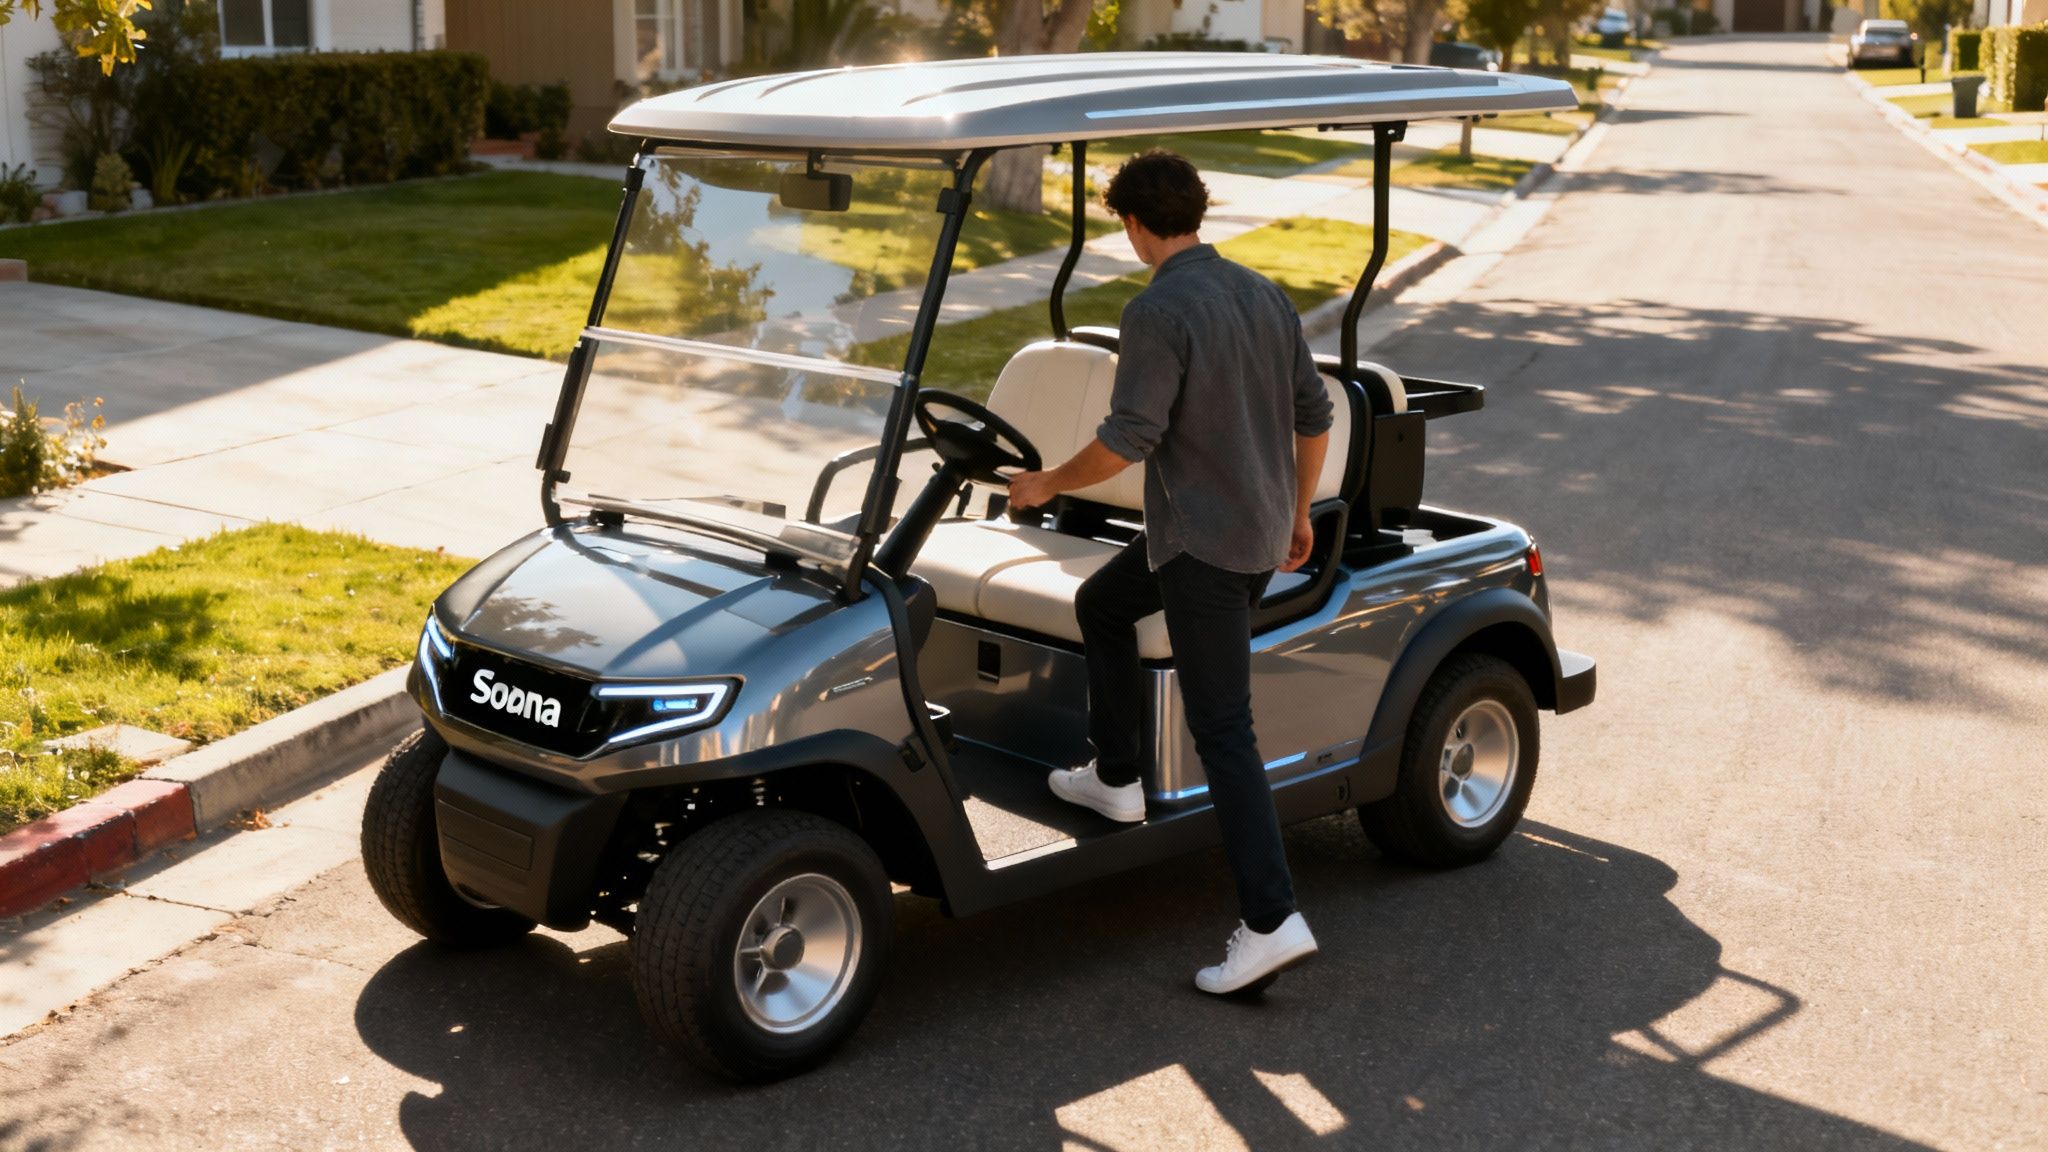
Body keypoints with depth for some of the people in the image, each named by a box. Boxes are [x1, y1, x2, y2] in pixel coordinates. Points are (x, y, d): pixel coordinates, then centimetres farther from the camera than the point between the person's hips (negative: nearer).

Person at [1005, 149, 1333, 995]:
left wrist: (1048, 484, -5)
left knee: (1222, 731, -5)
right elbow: (1313, 415, 13)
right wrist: (1298, 512, 25)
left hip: (1202, 544, -9)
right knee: (1100, 606, 27)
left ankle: (1272, 920, -5)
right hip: (1262, 530, 9)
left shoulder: (1158, 310, -17)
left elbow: (1127, 439, -21)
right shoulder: (1265, 294, 8)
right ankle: (1116, 780, 36)